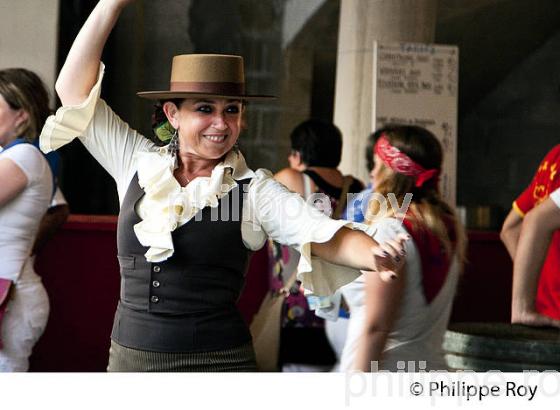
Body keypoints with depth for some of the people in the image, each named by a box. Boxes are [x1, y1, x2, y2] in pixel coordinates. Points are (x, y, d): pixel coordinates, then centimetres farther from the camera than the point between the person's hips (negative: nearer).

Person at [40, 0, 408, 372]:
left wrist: (377, 256, -36)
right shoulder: (137, 163, 4)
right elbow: (74, 89, 2)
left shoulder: (254, 190, -3)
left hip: (219, 359, -2)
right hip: (131, 354, 3)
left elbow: (329, 237, -15)